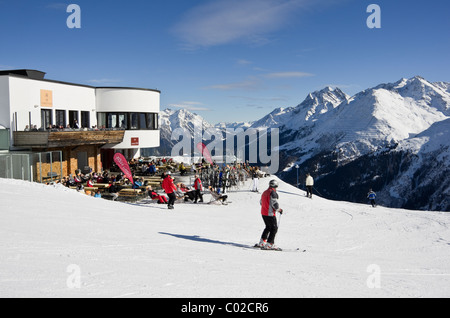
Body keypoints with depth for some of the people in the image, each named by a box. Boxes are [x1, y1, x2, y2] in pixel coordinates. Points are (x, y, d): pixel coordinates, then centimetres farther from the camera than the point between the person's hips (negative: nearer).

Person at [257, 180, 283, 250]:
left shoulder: (264, 192, 13)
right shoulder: (273, 192, -14)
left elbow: (261, 202, 21)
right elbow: (274, 203, -20)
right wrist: (279, 210, -4)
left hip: (263, 213, 9)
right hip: (270, 214, -9)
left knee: (268, 227, 20)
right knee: (274, 228, 0)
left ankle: (262, 243, 21)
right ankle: (270, 244, -4)